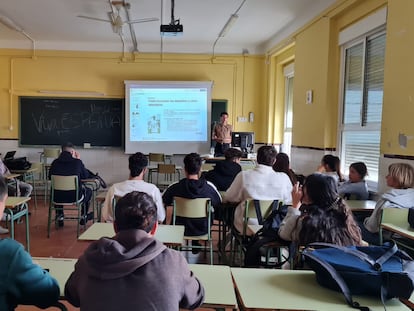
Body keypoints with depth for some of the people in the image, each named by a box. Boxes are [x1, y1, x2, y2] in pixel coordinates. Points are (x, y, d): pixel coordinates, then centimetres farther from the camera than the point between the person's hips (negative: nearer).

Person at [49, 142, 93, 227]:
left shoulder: (55, 162, -4)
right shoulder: (77, 162, -11)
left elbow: (50, 177, 13)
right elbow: (86, 176, 5)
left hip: (58, 197, 3)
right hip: (75, 196, -3)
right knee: (88, 191, 29)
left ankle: (59, 216, 42)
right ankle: (84, 216, 39)